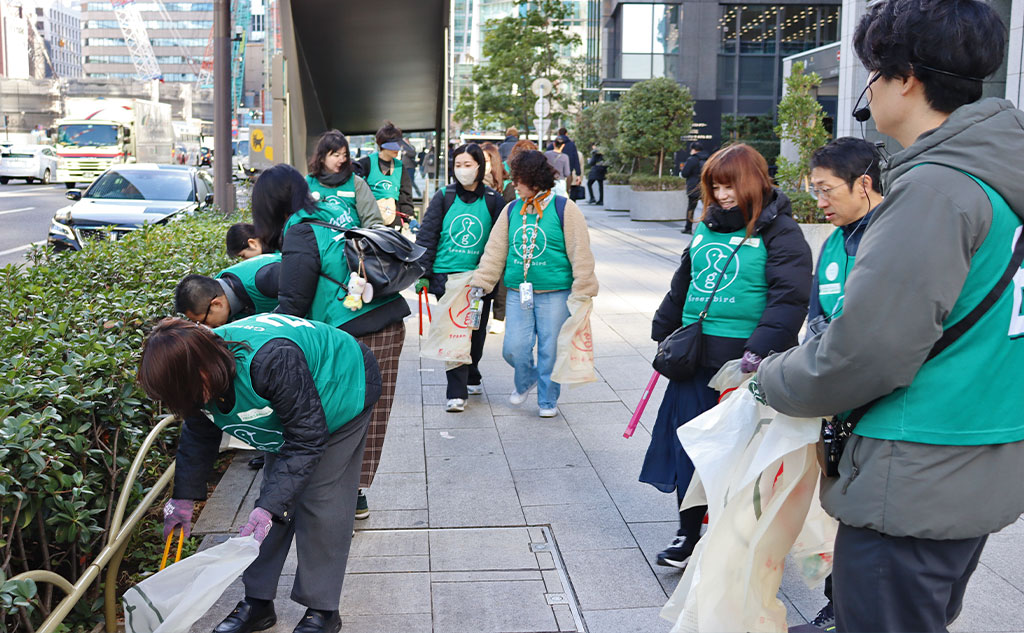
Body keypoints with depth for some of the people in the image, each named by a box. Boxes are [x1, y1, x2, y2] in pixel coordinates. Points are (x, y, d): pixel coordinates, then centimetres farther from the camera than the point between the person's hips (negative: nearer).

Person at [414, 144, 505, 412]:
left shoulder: (493, 201, 3)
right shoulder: (444, 197, 3)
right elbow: (427, 236, 4)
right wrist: (422, 273, -2)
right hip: (447, 275, -1)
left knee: (476, 332, 11)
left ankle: (470, 376, 35)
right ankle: (456, 392, -3)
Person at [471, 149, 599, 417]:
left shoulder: (564, 208, -5)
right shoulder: (511, 210, 8)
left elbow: (580, 253, -4)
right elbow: (495, 250, 12)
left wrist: (582, 292, -6)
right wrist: (480, 283, 6)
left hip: (554, 294, -3)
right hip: (518, 293, 3)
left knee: (550, 349, 4)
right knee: (514, 349, -2)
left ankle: (548, 400, 25)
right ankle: (525, 381, 31)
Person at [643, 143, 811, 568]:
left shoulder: (778, 231, -6)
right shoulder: (709, 227, 14)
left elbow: (790, 297, -17)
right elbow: (682, 284, 25)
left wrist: (760, 349, -27)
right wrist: (664, 334, 24)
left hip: (744, 362, -6)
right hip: (695, 358, 6)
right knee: (688, 446, 10)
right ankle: (688, 533, 24)